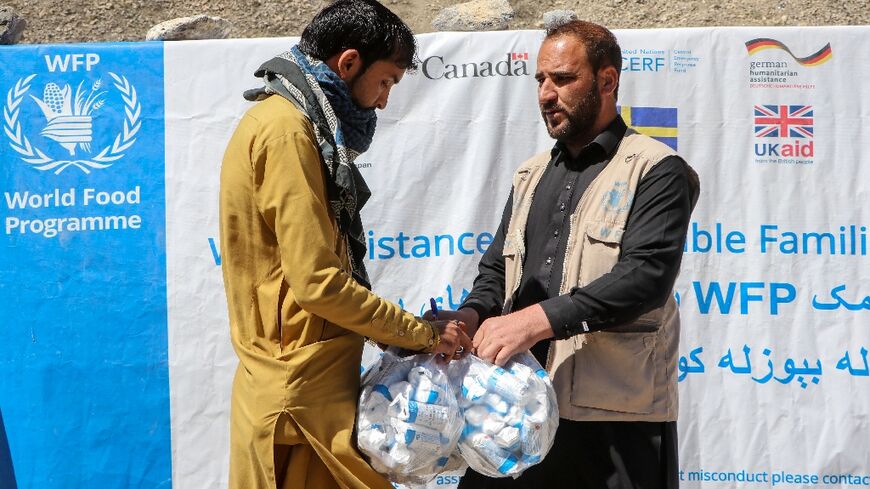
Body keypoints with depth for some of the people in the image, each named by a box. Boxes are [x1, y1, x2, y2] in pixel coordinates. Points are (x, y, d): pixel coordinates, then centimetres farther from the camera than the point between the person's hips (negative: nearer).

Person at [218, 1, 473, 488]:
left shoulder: (292, 124, 15)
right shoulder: (286, 131, -16)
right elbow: (319, 282, -20)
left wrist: (400, 334, 10)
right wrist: (423, 333, -11)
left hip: (301, 381, 9)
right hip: (304, 392, -9)